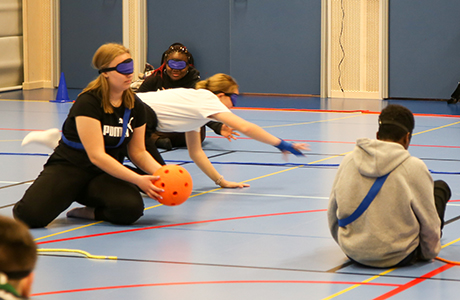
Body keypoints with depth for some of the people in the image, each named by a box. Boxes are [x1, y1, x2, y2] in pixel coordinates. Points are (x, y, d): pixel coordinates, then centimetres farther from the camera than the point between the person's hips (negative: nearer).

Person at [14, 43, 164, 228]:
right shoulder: (88, 103, -18)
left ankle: (90, 212, 1)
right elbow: (97, 156, -24)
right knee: (31, 215, -28)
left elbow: (138, 152, 9)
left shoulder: (135, 106, 2)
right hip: (69, 168, -4)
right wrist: (138, 180, -29)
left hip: (107, 174, 4)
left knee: (132, 208, -31)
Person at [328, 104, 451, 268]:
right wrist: (429, 252, 12)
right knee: (441, 187, 16)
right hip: (398, 258, -5)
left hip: (354, 254, 5)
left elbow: (332, 214, 7)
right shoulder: (414, 168, -14)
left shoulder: (348, 161, -3)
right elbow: (429, 223, -7)